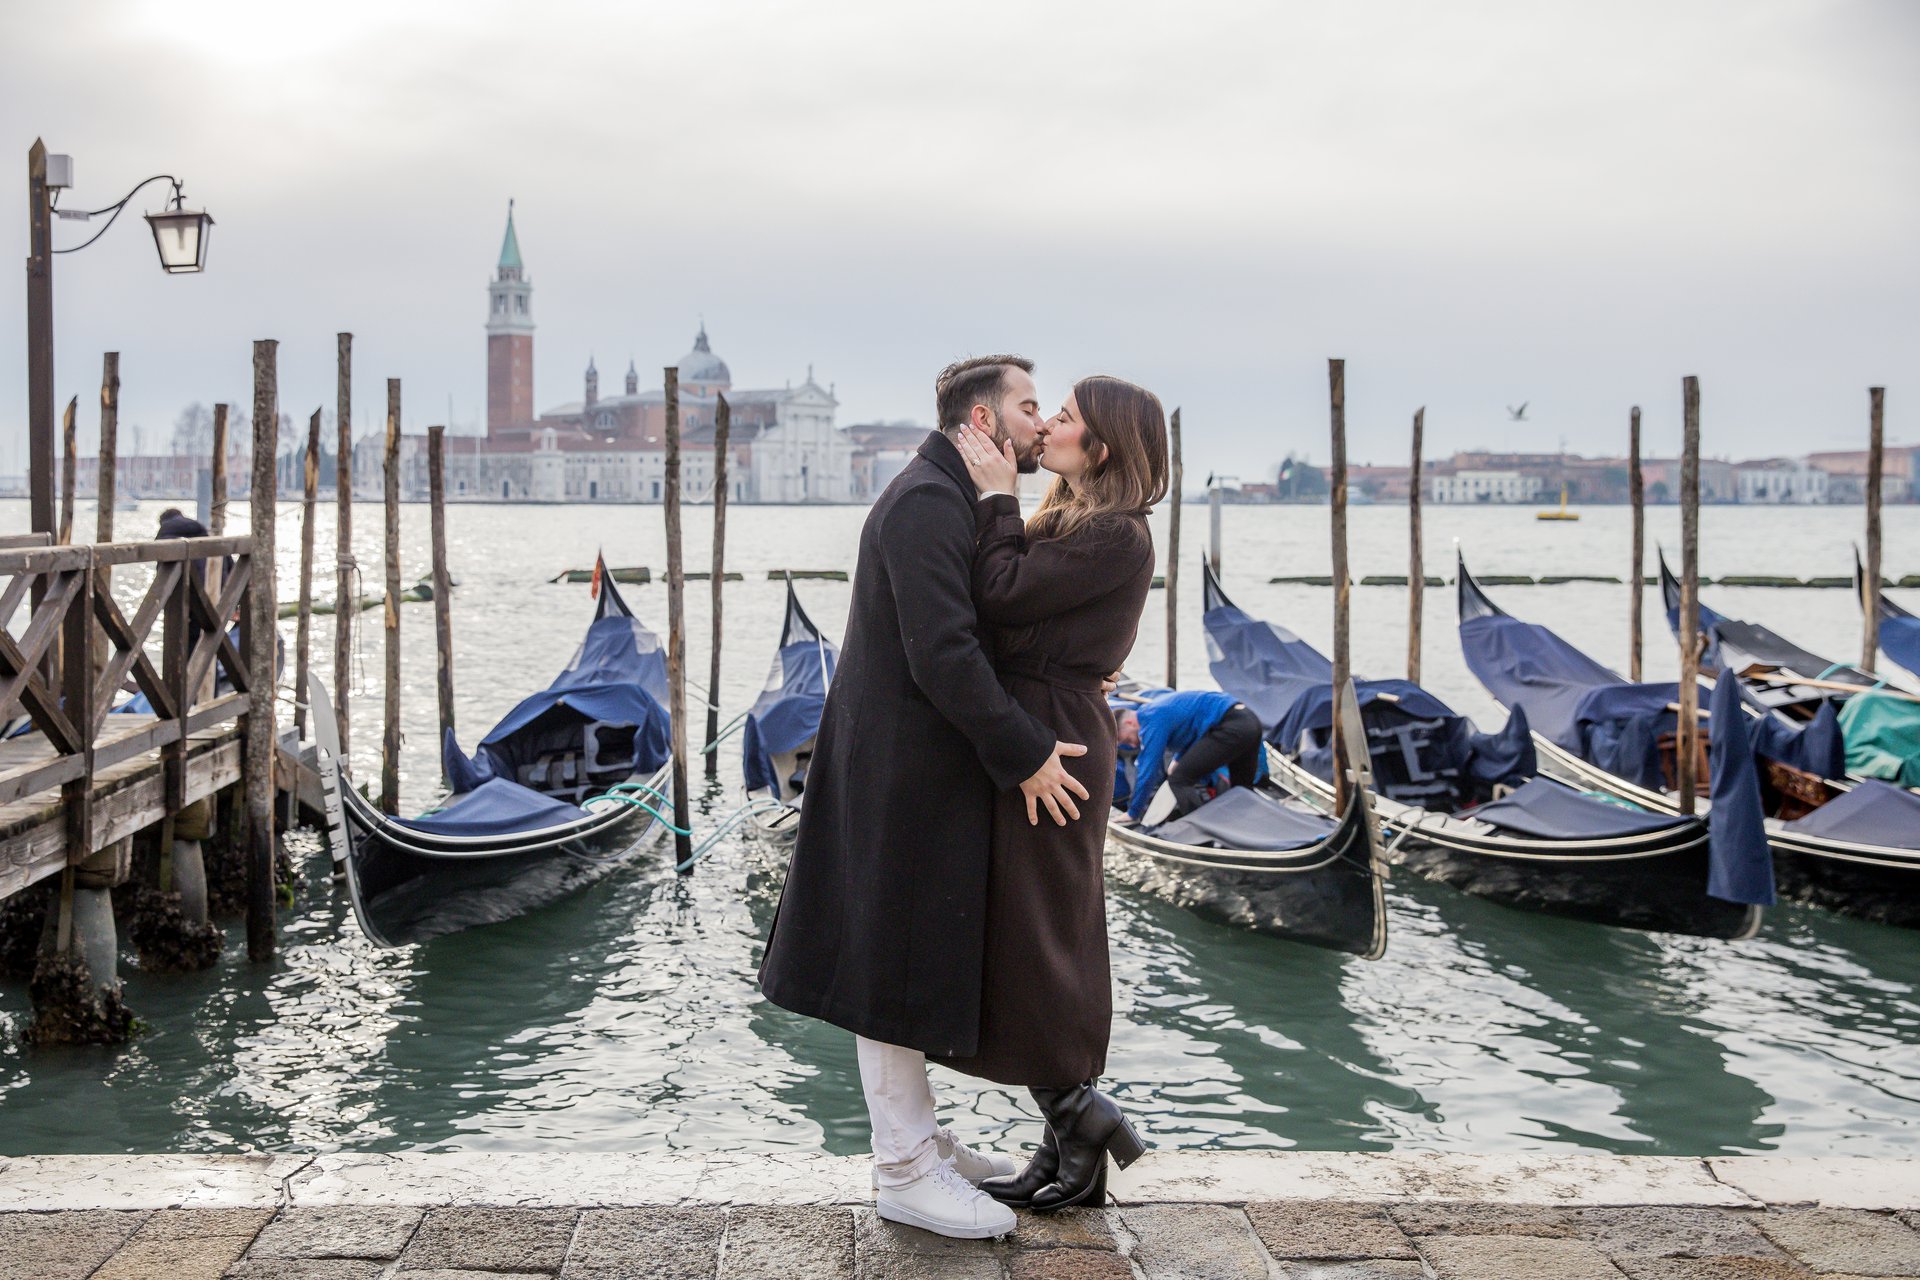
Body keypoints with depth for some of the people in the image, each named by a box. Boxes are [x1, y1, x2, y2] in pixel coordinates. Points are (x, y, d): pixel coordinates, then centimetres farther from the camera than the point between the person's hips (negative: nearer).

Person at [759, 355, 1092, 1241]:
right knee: (896, 959, -2)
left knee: (911, 957, 17)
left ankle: (918, 1136, 29)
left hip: (915, 763, 11)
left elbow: (969, 638, 17)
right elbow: (942, 654, -25)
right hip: (903, 771, -11)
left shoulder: (951, 501, 16)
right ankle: (904, 1172, 8)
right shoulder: (926, 504, -18)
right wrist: (1024, 752, -20)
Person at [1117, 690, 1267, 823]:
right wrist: (1179, 760, 34)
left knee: (1179, 781, -8)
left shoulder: (1152, 719, -8)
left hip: (1230, 728, -11)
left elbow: (1148, 771, -8)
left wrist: (1132, 814, 0)